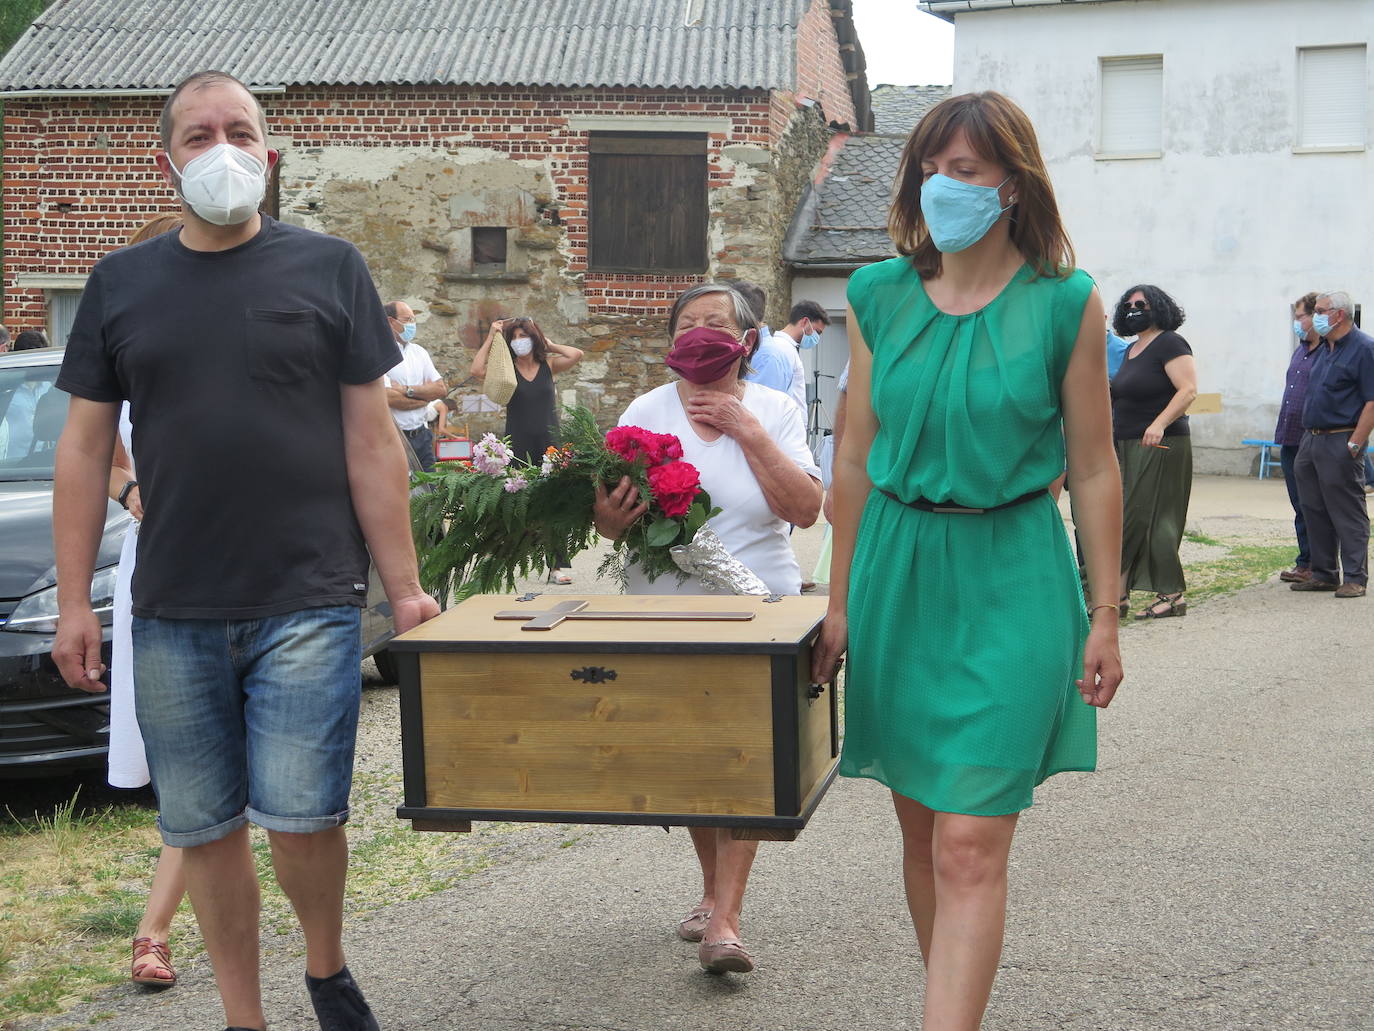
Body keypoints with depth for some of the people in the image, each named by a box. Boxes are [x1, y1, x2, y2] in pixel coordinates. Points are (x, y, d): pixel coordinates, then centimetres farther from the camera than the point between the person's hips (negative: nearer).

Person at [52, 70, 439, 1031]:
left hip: (307, 601, -3)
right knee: (204, 828, 9)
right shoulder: (121, 284, 9)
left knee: (301, 816, -8)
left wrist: (405, 587, -3)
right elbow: (86, 449, 10)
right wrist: (73, 601, 4)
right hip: (173, 615, 3)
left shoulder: (329, 269, 3)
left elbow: (372, 441, 1)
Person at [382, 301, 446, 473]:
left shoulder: (419, 352, 14)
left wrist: (407, 390, -9)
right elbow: (389, 398, -18)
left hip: (422, 435, 6)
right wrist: (426, 393, -2)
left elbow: (441, 389, 6)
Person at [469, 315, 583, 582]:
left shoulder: (548, 365, 6)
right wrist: (491, 337, -6)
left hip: (549, 442, 1)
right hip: (518, 444, 0)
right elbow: (476, 370, -13)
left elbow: (576, 355, -9)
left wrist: (548, 344, 3)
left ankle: (558, 564, 0)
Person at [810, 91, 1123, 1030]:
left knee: (970, 850, -8)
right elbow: (856, 457, 8)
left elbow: (1093, 470, -1)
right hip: (898, 568, 4)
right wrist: (841, 600, 9)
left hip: (1009, 576, -4)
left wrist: (1105, 618, -1)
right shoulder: (880, 296, 4)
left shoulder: (1065, 304, -5)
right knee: (922, 830, 12)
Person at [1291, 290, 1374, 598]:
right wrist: (1308, 439, 15)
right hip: (1311, 440, 9)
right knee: (1315, 512, 11)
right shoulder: (1325, 349, 16)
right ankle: (1323, 574, 19)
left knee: (1348, 514, -4)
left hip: (1340, 443, -9)